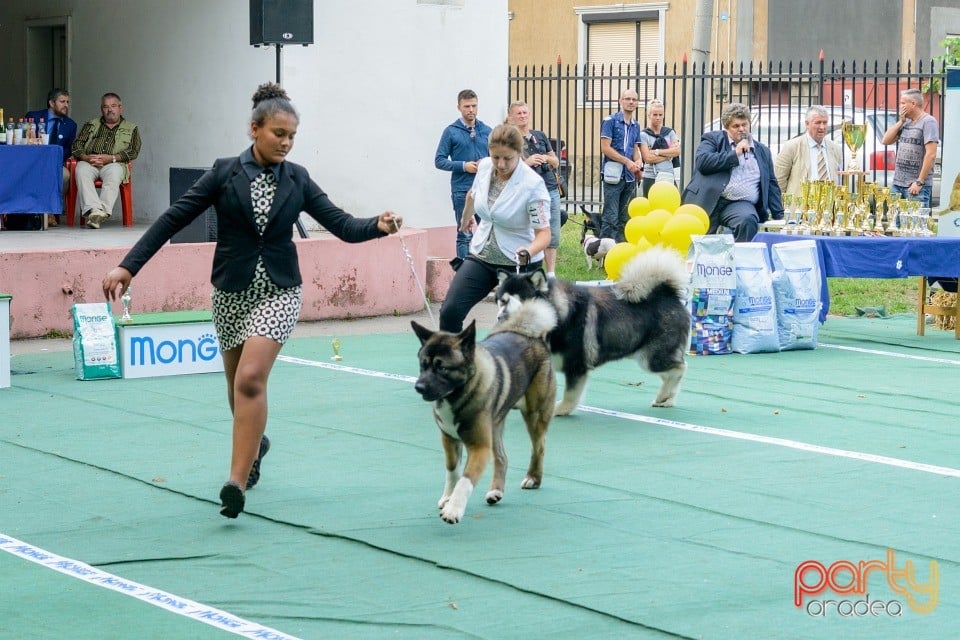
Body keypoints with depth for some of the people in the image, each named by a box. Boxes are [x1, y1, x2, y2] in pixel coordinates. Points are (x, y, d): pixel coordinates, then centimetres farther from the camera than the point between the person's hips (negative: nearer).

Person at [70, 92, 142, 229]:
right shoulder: (91, 125, 28)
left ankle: (103, 210, -49)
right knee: (81, 171, -35)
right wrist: (86, 157, -7)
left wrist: (110, 158, -10)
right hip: (89, 162, 2)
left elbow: (133, 151, 5)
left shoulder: (131, 128, 21)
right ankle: (94, 209, -48)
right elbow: (77, 144, 16)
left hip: (114, 163, -2)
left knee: (114, 173, -39)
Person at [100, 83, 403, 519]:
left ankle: (237, 482, -17)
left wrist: (379, 226, -22)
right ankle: (254, 443, 46)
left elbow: (342, 225, -1)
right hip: (231, 291, 1)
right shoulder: (226, 173, -5)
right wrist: (128, 266, -13)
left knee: (251, 379, -18)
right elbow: (174, 218, -7)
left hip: (278, 290, -1)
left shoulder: (297, 180, 1)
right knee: (238, 385, 14)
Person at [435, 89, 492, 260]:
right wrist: (463, 166, -13)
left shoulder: (486, 131, 10)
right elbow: (439, 161, -1)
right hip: (462, 190, -3)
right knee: (464, 235, 1)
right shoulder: (451, 131, 0)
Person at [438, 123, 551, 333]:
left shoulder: (533, 184, -20)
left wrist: (527, 253, -40)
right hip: (481, 256, 5)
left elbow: (543, 232, -20)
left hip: (518, 265, -5)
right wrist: (466, 218, 38)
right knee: (450, 311, -11)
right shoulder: (484, 167, -4)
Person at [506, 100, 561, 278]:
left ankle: (551, 274, 14)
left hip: (551, 190, 5)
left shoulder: (540, 136, 16)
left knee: (553, 236, 6)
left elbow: (556, 163, 20)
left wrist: (547, 158, -2)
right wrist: (527, 162, -18)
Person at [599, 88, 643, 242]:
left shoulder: (635, 125, 15)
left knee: (625, 217, 10)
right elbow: (605, 147, -11)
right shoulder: (610, 121, -5)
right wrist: (627, 161, -13)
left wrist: (637, 162, -2)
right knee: (610, 217, -10)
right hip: (614, 175, -7)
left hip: (630, 176, 7)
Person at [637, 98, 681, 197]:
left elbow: (677, 151, -2)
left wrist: (657, 152, -9)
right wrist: (669, 154, -5)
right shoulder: (643, 134, 0)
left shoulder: (669, 132, 11)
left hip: (669, 177, 3)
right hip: (651, 178, -3)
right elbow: (647, 158, -10)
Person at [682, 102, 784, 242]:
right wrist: (734, 154, -4)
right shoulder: (712, 139, 13)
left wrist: (779, 217, 14)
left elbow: (771, 184, 24)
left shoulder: (762, 151, 23)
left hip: (740, 204, 1)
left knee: (748, 220, -32)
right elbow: (702, 162, -6)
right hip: (709, 200, -1)